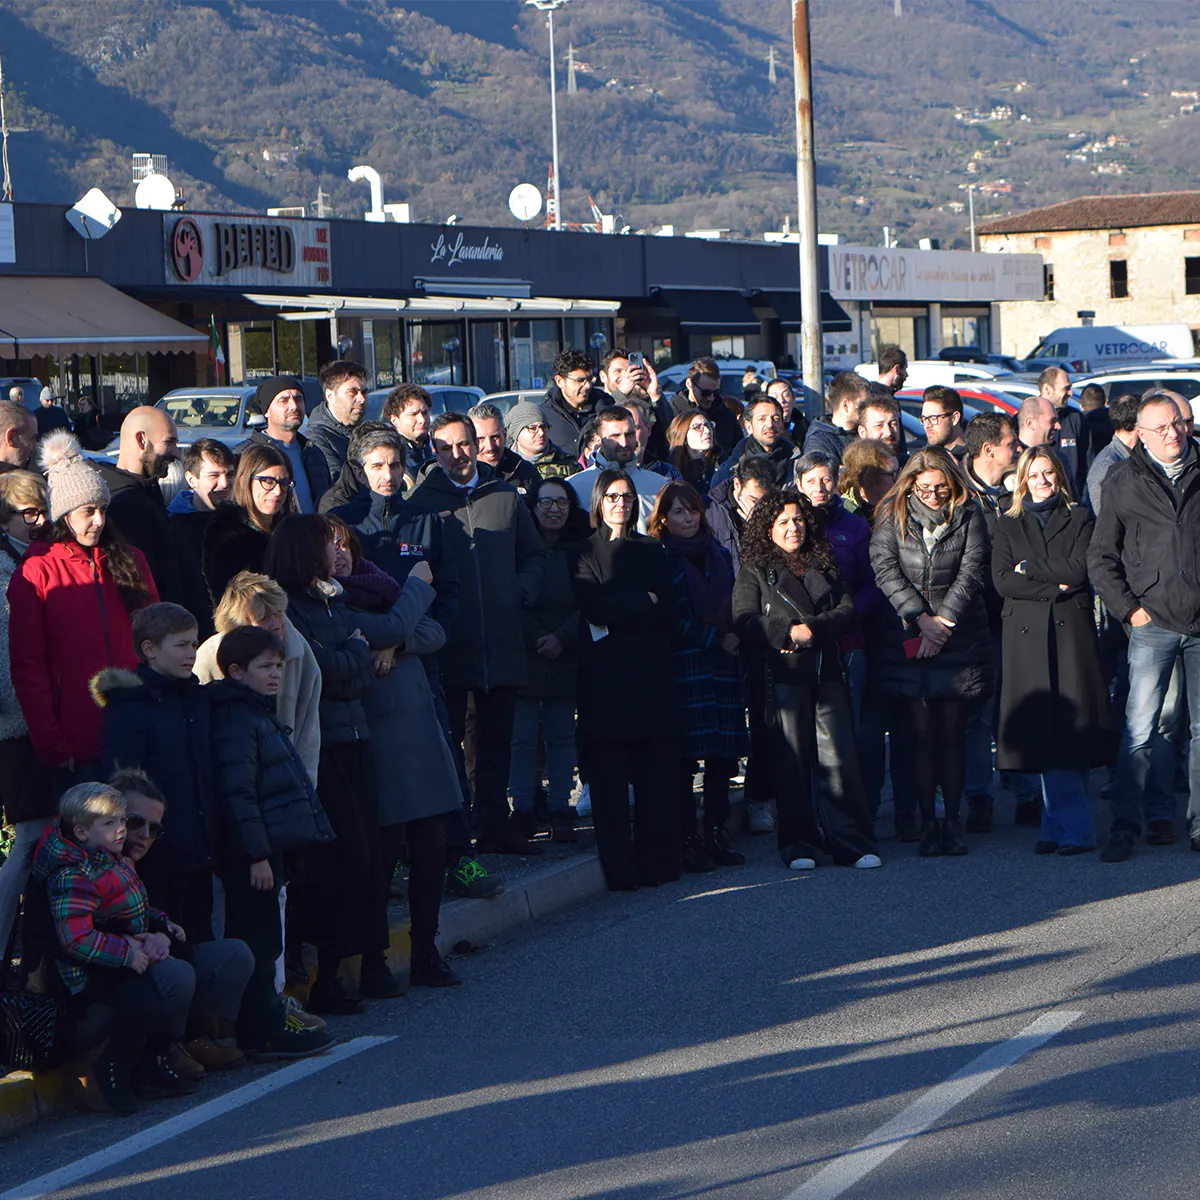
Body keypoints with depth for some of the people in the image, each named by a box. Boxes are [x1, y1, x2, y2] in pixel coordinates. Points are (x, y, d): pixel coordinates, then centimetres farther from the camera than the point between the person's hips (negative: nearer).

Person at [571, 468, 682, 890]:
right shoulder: (585, 554, 7)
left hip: (651, 674, 2)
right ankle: (619, 868, -1)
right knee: (609, 776, -5)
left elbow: (670, 613, 5)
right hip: (606, 677, -2)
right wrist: (645, 602, -2)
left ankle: (658, 862, 4)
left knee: (657, 773, -2)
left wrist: (619, 613, -5)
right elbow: (594, 608, -9)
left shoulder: (652, 552, 16)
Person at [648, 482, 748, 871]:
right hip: (683, 669, -5)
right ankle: (688, 839, -4)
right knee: (685, 755, -9)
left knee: (723, 753, 0)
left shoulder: (717, 554, 19)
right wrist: (715, 639, -9)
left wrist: (734, 638, 3)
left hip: (723, 665, 5)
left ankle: (717, 834, 7)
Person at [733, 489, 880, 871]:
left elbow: (847, 611, 8)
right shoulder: (754, 571, 9)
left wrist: (813, 628, -9)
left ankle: (851, 842, -2)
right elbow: (744, 621, -3)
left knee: (838, 757, -5)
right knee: (792, 761, -3)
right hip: (783, 677, -3)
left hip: (827, 674, 3)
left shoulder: (824, 568, 19)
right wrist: (787, 632, -14)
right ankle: (799, 844, 4)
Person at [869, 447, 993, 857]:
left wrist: (945, 619, -13)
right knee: (922, 732, -1)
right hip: (908, 637, 0)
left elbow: (971, 572, -3)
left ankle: (952, 822, 7)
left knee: (953, 731, 2)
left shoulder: (967, 516, 5)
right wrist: (921, 618, -13)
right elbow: (885, 570, -4)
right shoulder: (893, 517, 4)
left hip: (960, 637, 0)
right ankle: (928, 823, 3)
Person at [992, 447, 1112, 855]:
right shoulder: (1008, 526, 15)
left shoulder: (1080, 519, 12)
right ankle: (1061, 826, 2)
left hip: (1070, 629, -1)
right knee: (1041, 729, -3)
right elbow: (1002, 581, 2)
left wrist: (1030, 568, -3)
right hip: (1026, 634, 1)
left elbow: (1079, 569, -2)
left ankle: (1069, 827, -6)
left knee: (1070, 724, -8)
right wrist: (1053, 585, -7)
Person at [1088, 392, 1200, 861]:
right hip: (1154, 624, -2)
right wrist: (1129, 608, -1)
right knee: (1139, 731, -5)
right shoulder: (1124, 481, 3)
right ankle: (1124, 826, 0)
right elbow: (1100, 558, 7)